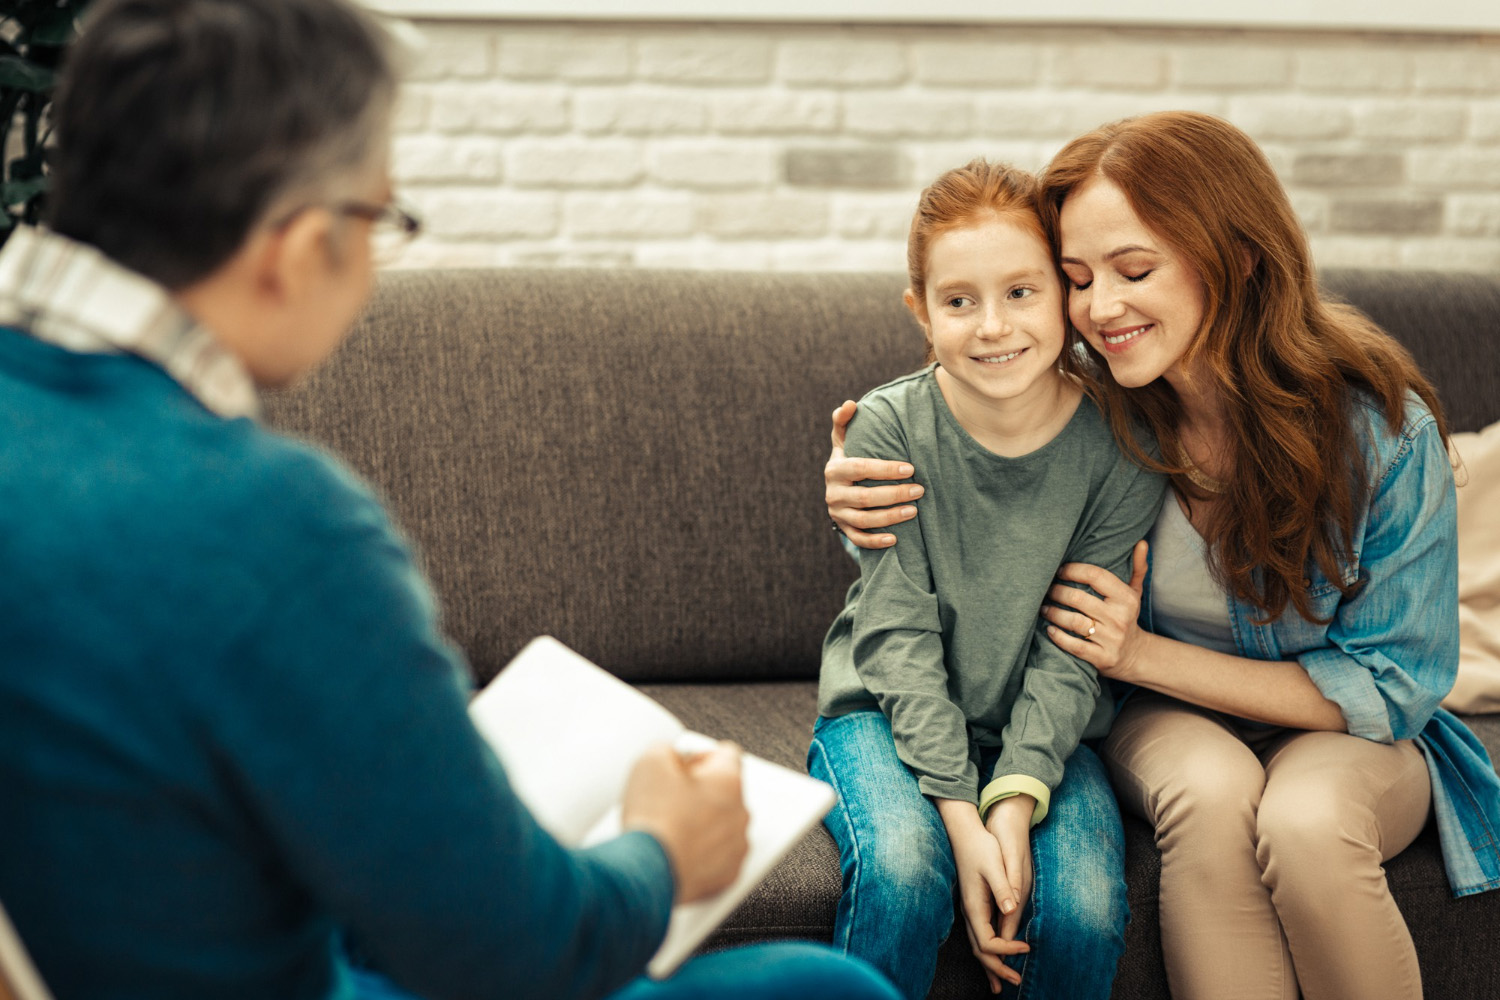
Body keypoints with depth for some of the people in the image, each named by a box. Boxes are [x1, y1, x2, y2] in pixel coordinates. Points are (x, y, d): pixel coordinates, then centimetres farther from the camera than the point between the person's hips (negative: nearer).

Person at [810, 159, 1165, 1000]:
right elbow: (900, 635, -14)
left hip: (1043, 733, 1)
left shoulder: (1118, 448, -9)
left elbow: (1073, 651, -9)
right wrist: (961, 817, -24)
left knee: (1086, 907, -24)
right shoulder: (889, 428, -12)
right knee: (904, 868, -31)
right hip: (888, 715, -1)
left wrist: (1016, 800, -23)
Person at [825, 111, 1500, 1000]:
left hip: (1348, 732, -1)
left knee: (1307, 822, -36)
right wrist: (868, 503, -20)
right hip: (1168, 724, 2)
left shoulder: (1382, 428, -20)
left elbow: (1393, 687, -13)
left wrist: (1146, 655, -20)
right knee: (1212, 792, -35)